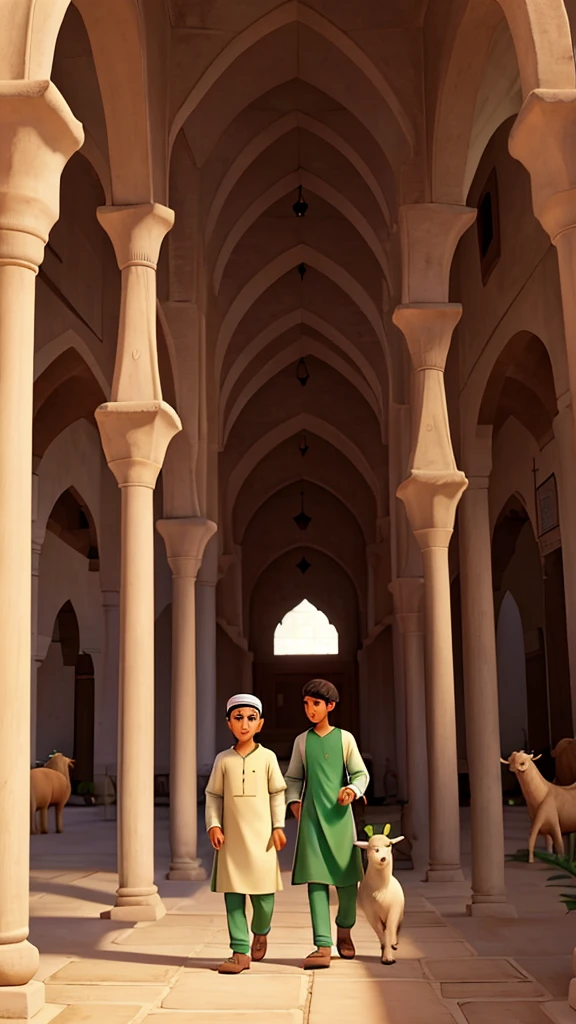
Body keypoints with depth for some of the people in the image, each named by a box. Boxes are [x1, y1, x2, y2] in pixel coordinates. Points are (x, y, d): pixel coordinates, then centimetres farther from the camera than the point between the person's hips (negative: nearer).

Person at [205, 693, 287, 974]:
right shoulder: (223, 759, 4)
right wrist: (213, 825, -5)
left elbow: (277, 794, 4)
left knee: (263, 891, 0)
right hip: (231, 836, 1)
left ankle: (260, 932, 31)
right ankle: (240, 952, 4)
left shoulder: (267, 757, 2)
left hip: (261, 835, -1)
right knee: (233, 894, -1)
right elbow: (213, 795, 6)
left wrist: (278, 827, -1)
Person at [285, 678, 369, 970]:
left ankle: (344, 930, 32)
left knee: (347, 877, 5)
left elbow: (361, 773, 4)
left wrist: (352, 790, -15)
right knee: (316, 879, -8)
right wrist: (295, 802, 1)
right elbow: (293, 778, 15)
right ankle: (323, 947, -10)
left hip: (339, 815, 0)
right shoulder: (302, 741, 9)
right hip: (311, 817, 1)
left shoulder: (345, 738, 4)